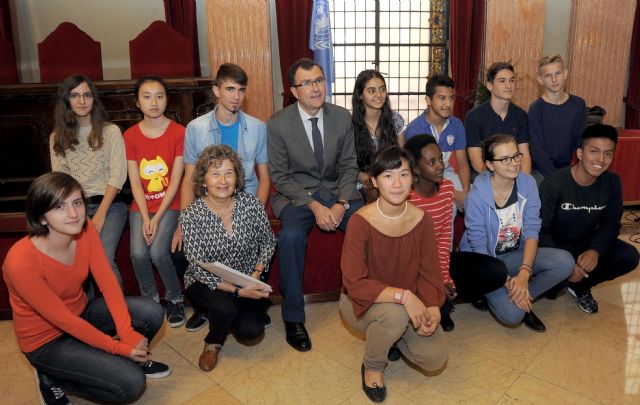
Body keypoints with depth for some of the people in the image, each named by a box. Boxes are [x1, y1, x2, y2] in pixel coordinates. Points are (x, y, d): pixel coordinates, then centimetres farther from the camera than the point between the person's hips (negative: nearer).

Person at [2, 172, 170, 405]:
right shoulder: (21, 262, -32)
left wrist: (128, 333, -25)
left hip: (81, 313, 6)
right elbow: (62, 319, -25)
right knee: (131, 384, -17)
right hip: (47, 340, -6)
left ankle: (135, 358, 15)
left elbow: (108, 282, -14)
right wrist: (119, 348, -20)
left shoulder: (85, 230, -14)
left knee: (151, 313, -15)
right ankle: (51, 379, 6)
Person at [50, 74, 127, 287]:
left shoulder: (111, 131, 4)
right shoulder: (58, 137, 13)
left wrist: (100, 214, -13)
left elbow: (117, 175, -3)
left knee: (104, 259, -24)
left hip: (109, 203, -2)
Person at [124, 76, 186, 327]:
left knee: (158, 252, -23)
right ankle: (150, 300, 9)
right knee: (138, 253, -19)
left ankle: (175, 299, 5)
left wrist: (157, 218, -14)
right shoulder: (130, 136, 2)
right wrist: (145, 218, -13)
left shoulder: (178, 132, -6)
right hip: (141, 205, 3)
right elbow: (135, 182, -1)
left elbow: (175, 180, -9)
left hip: (169, 205, -2)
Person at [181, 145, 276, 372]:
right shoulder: (191, 215, -19)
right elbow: (200, 269, -19)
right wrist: (238, 291, -28)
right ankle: (213, 343, 4)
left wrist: (257, 272, -12)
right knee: (226, 307, -33)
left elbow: (268, 241, 4)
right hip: (205, 284, -2)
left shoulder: (251, 205, -12)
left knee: (251, 330, -19)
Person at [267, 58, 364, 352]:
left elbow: (348, 166, 5)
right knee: (291, 235, -33)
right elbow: (279, 176, -5)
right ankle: (293, 317, -15)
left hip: (336, 191, 3)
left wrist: (341, 204, -12)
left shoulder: (342, 117, 3)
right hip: (295, 194, -2)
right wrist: (314, 206, -17)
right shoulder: (277, 124, -6)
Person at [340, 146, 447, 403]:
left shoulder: (421, 220, -11)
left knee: (435, 358, -14)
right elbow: (355, 284, -26)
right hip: (362, 303, -4)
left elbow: (429, 274, -7)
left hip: (410, 305, 4)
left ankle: (393, 336, 20)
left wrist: (433, 310, -25)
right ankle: (372, 366, -2)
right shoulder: (360, 221, -24)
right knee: (395, 313, -36)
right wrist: (403, 295, -36)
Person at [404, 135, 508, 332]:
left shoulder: (447, 187, -3)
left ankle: (443, 298, 8)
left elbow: (445, 236, -2)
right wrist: (437, 282, -18)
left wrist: (444, 276, -13)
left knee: (497, 271, -12)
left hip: (440, 257, 6)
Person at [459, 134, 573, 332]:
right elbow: (479, 247, -18)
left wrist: (524, 273, -24)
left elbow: (532, 230, -11)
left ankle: (523, 298, -1)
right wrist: (506, 282, -23)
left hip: (516, 254, 5)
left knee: (565, 262, -20)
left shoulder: (527, 183, -9)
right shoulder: (477, 195, -21)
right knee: (512, 314, -24)